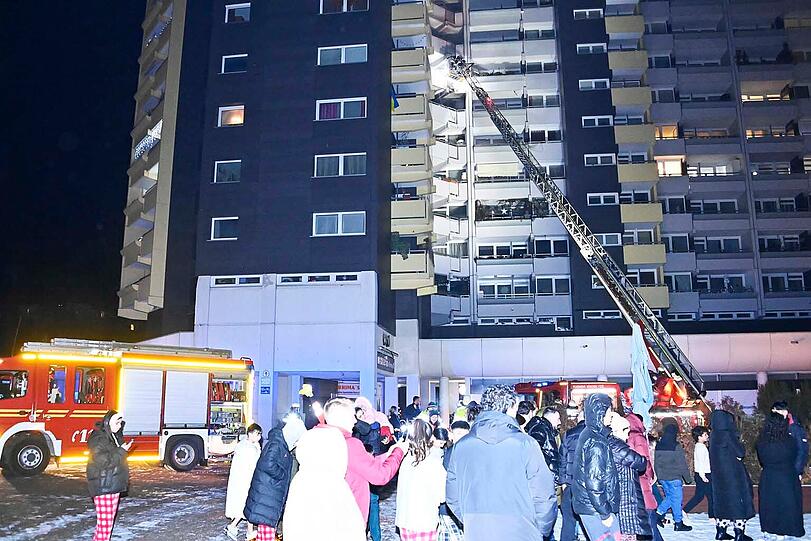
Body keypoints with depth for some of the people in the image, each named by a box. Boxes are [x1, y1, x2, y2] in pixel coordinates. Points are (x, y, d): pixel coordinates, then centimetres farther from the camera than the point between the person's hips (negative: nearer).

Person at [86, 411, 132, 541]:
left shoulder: (115, 436, 13)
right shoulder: (98, 438, -14)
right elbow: (101, 460, -23)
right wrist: (121, 451, -20)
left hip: (114, 484, 9)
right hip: (102, 485, -9)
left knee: (109, 517, 15)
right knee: (105, 520, -8)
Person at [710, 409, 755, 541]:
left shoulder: (714, 436, 4)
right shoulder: (728, 435, -19)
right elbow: (741, 452, -13)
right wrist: (739, 444, 5)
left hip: (719, 475, 7)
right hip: (733, 475, -7)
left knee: (722, 500, 15)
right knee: (738, 500, 3)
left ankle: (721, 530, 20)